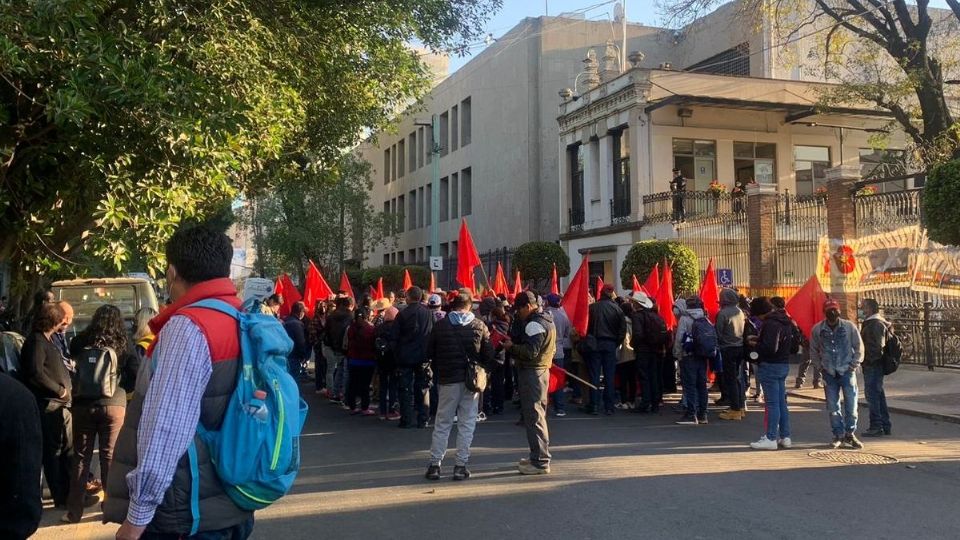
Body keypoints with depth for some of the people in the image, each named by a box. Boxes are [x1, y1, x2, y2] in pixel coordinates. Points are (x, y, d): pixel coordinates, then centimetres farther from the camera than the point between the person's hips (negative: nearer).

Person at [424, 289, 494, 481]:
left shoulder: (440, 325, -1)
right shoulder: (479, 326, -2)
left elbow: (429, 353, 4)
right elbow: (489, 355, 0)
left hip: (447, 380, 0)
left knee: (442, 423, 9)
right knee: (467, 423, 7)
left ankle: (435, 464, 10)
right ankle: (460, 465, 7)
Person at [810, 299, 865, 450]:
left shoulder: (849, 327, -6)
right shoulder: (817, 329, -3)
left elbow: (859, 347, 3)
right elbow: (814, 350, 11)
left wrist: (854, 365, -1)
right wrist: (821, 364, 6)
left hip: (847, 371, -1)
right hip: (829, 373, 1)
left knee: (851, 405, 0)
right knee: (832, 407, 5)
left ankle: (850, 434, 15)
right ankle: (838, 435, 16)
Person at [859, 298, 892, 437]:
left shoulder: (876, 324, -15)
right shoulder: (869, 323, 17)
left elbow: (878, 346, -22)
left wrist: (870, 360, -22)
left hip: (873, 365, -11)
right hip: (871, 366, 11)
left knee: (873, 395, -7)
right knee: (879, 395, 15)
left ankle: (876, 426, -4)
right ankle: (885, 426, 23)